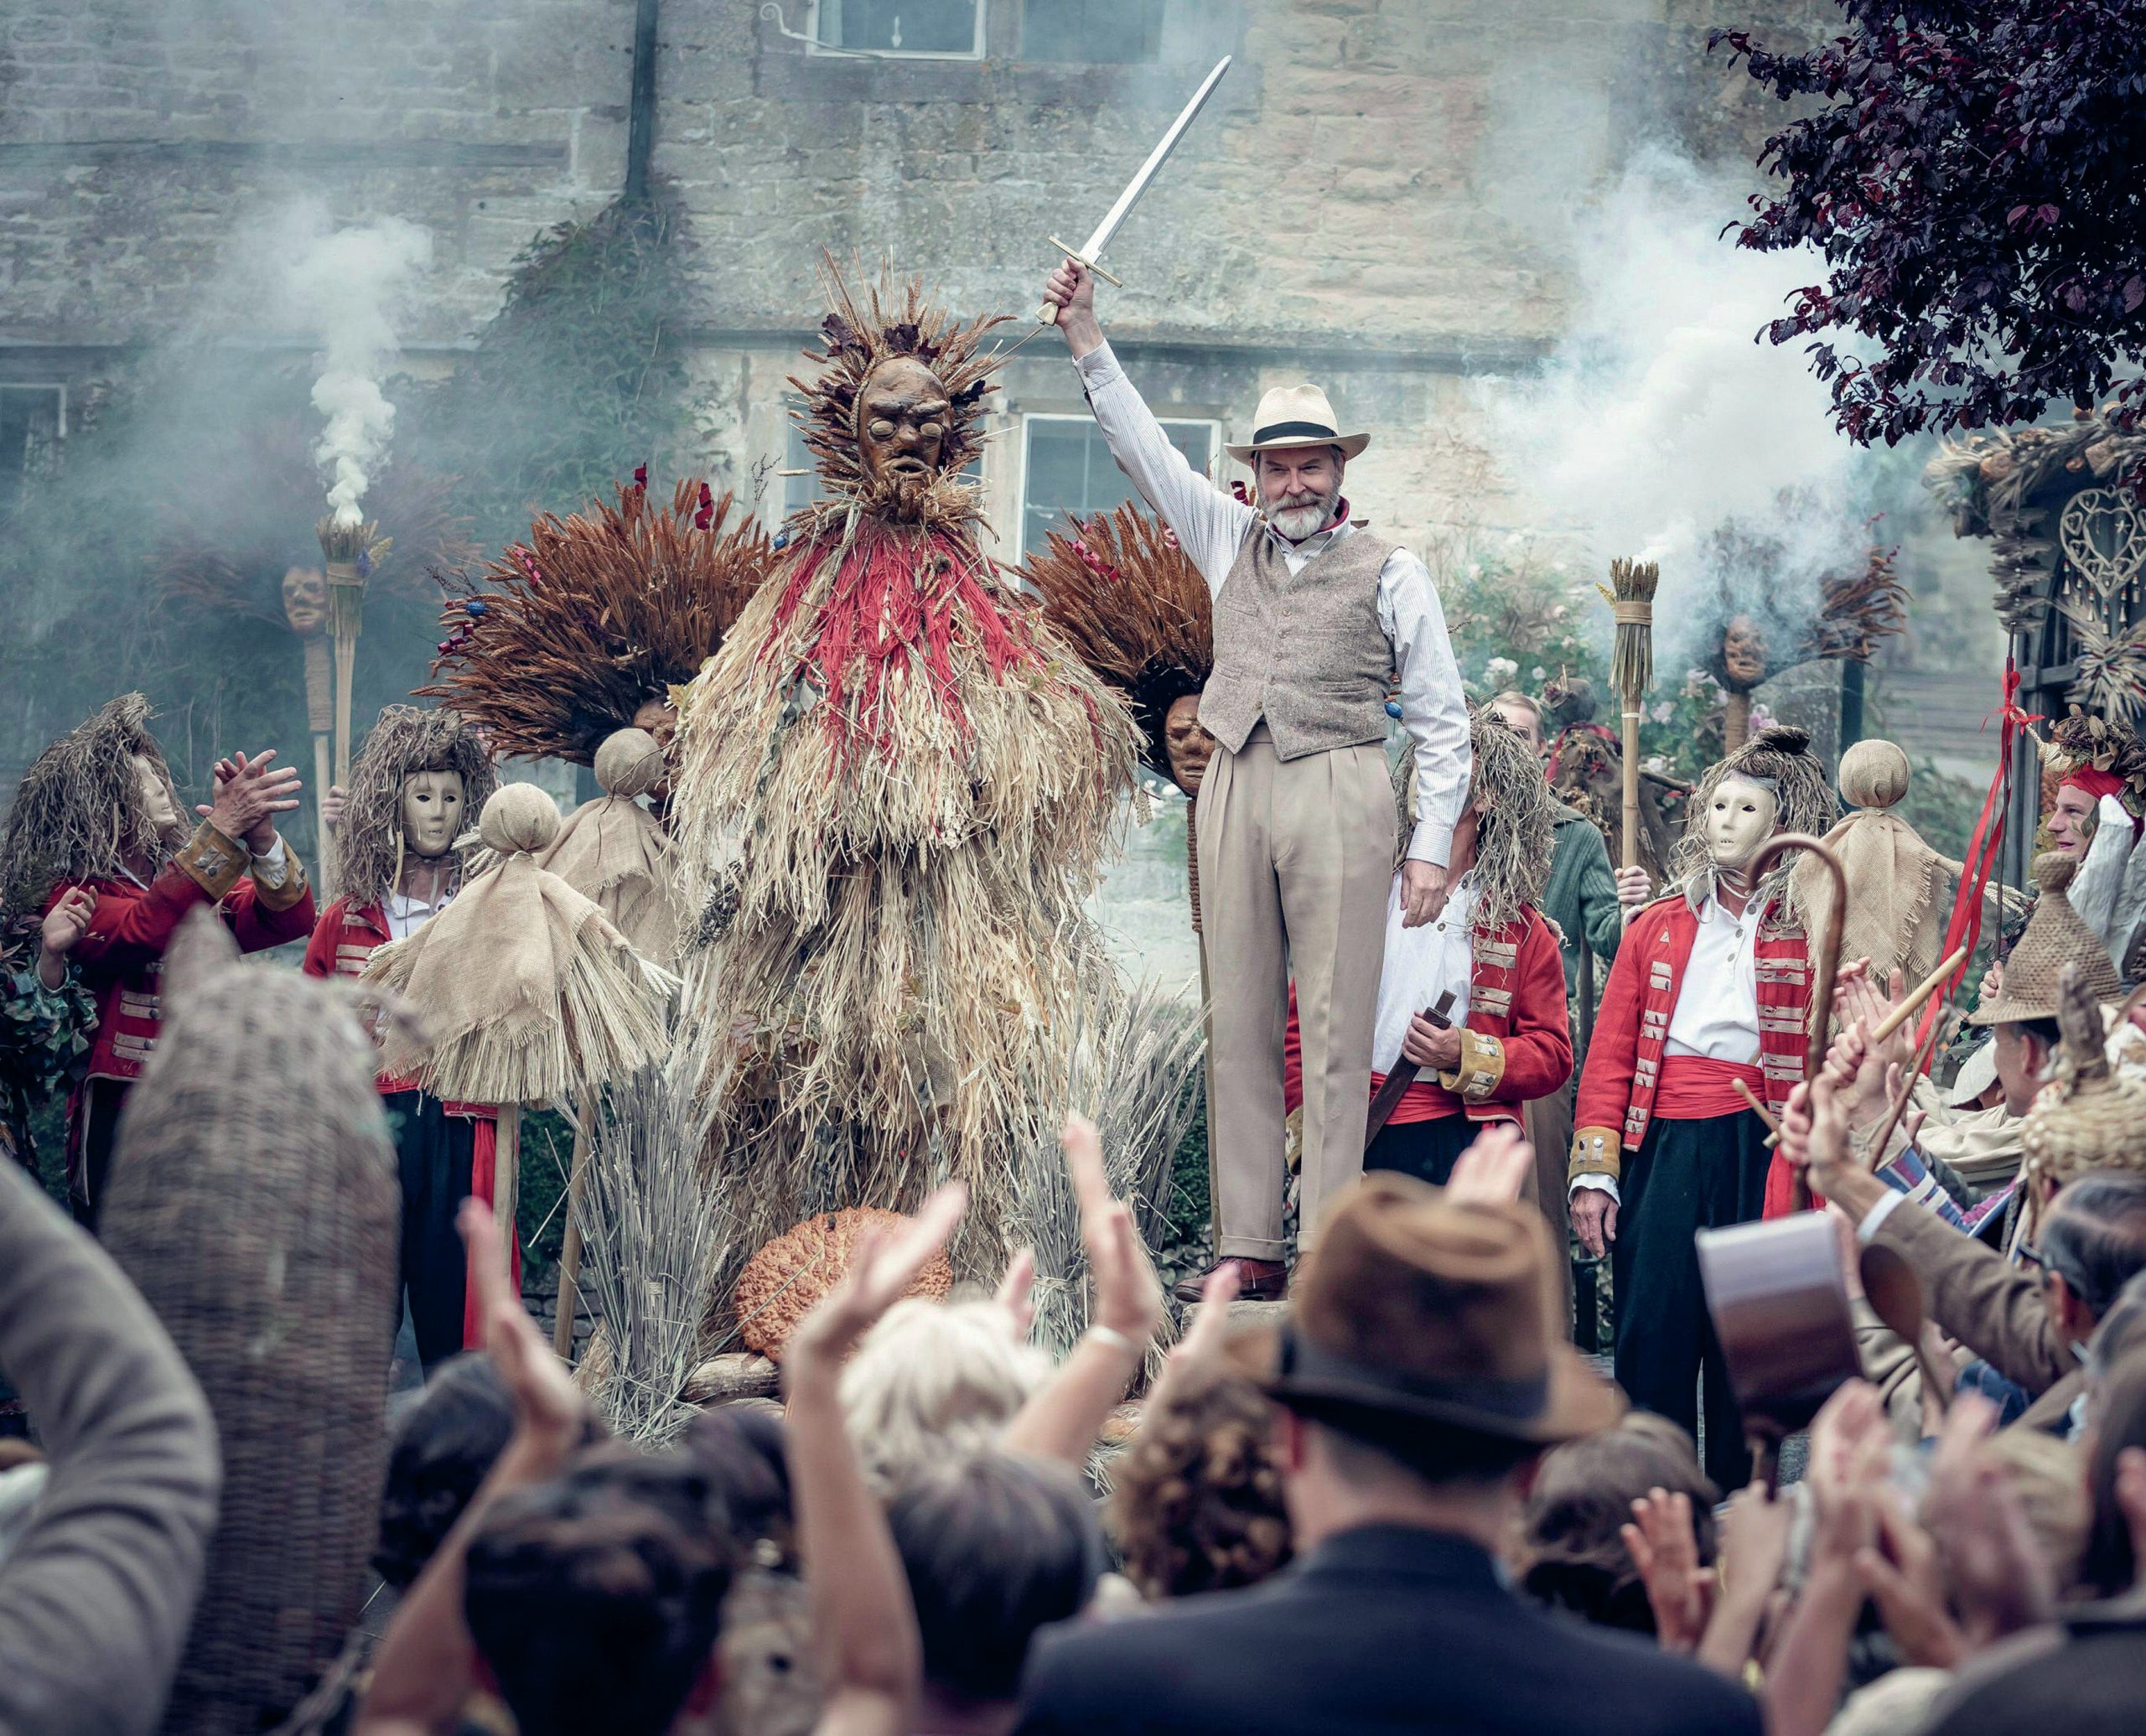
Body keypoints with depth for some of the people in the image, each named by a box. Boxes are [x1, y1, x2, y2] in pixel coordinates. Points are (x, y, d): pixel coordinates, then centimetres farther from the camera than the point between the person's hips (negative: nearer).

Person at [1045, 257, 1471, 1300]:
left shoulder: (1390, 574, 7)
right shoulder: (1232, 543, 18)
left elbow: (1441, 722, 6)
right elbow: (1144, 452, 20)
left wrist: (1433, 846, -2)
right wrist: (1087, 343, 12)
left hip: (1338, 793, -4)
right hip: (1234, 789, 4)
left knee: (1335, 1029, -8)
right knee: (1241, 1023, 1)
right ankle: (1249, 1251, 3)